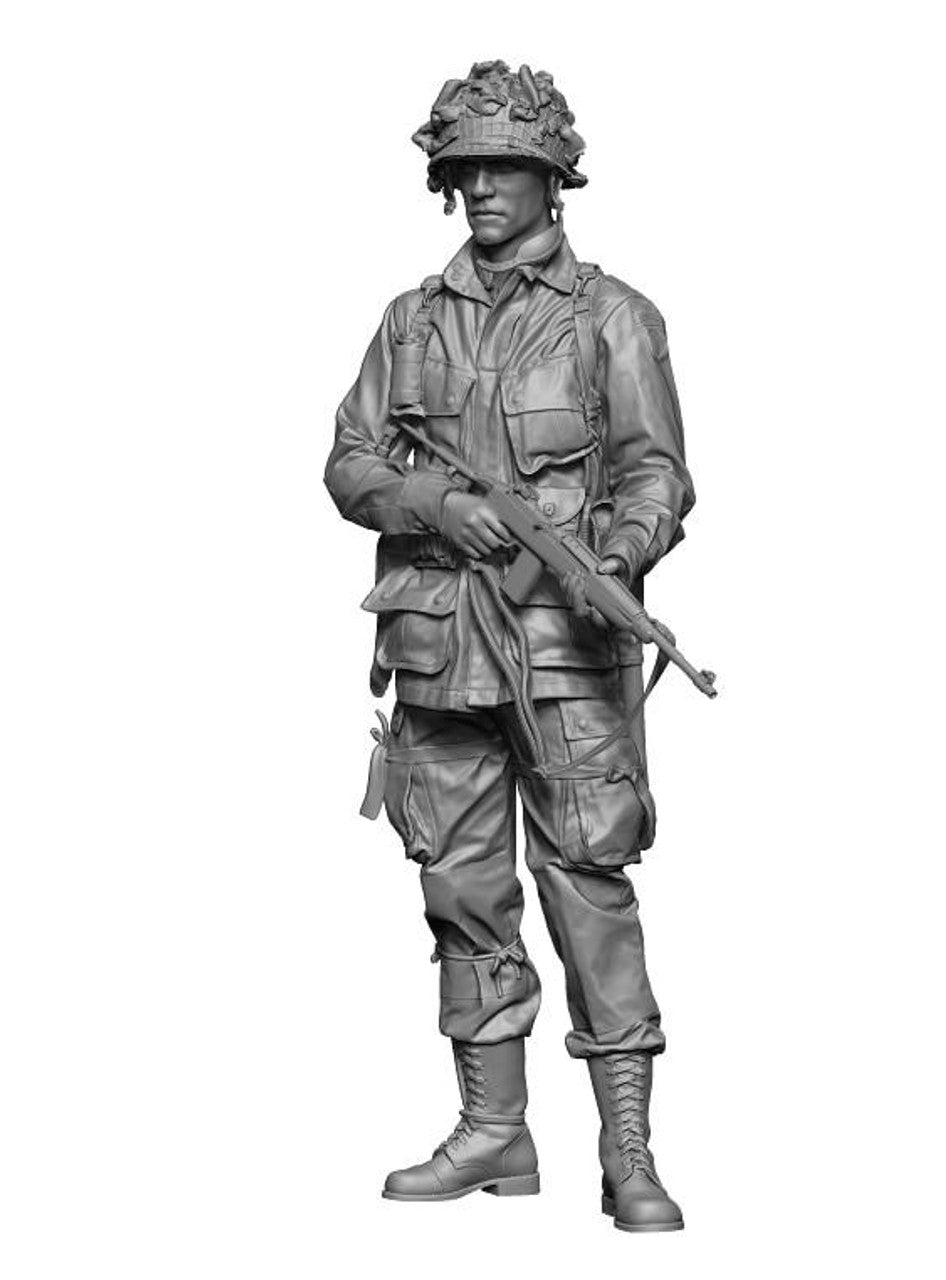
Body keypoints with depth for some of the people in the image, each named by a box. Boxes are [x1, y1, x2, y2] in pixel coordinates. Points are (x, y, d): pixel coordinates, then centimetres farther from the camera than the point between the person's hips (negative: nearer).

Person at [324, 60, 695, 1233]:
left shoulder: (613, 317, 4)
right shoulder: (413, 320, 14)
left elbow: (656, 472, -3)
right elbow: (350, 464, 10)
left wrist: (620, 552, -24)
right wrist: (436, 502, -10)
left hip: (566, 644, -4)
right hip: (438, 643, 4)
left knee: (591, 889, -6)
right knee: (463, 889, 8)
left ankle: (629, 1158, -1)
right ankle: (492, 1133, 19)